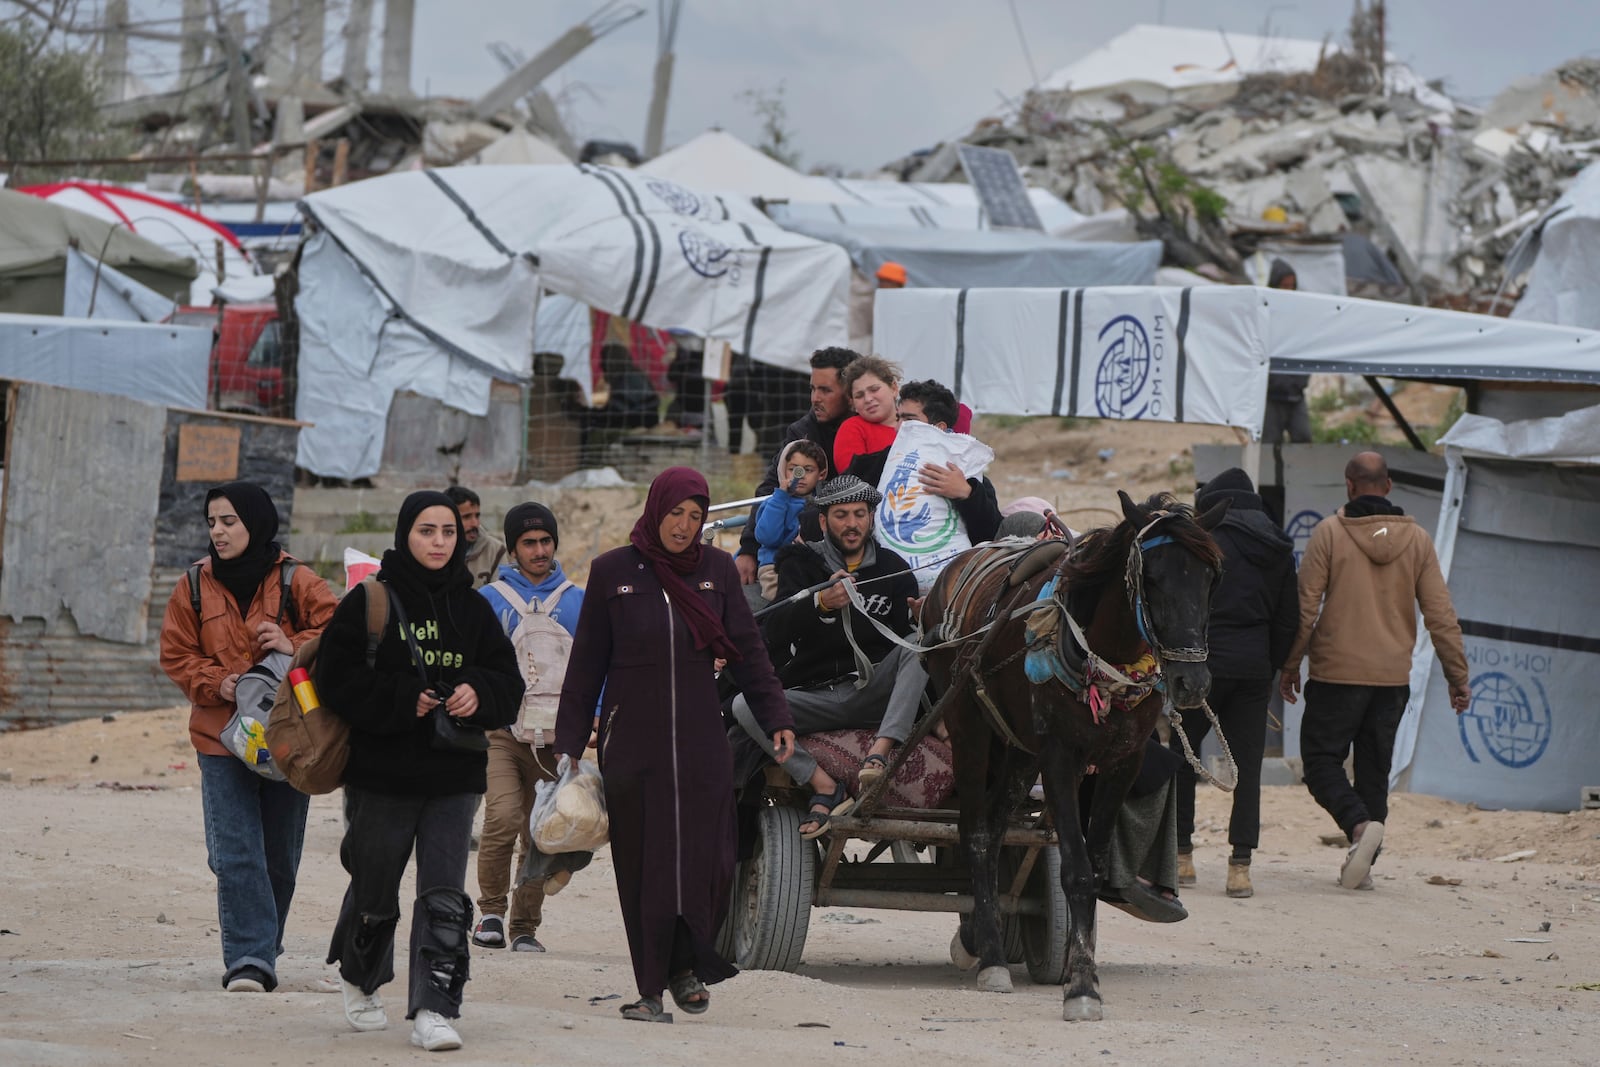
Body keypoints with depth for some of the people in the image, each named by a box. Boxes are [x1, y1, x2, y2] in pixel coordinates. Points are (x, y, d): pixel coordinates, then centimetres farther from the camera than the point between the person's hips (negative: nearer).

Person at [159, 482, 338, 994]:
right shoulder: (195, 587, 6)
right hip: (222, 736, 0)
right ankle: (250, 958, -15)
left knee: (279, 856, 9)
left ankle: (258, 951, 26)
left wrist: (296, 647, -21)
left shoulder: (297, 583, -1)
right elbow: (177, 655, 8)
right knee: (235, 855, -12)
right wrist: (217, 683, -11)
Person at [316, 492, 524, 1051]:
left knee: (444, 898, -10)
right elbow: (337, 679, -8)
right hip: (381, 775, -2)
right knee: (375, 893, 11)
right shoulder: (369, 603, -2)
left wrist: (479, 694, -10)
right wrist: (402, 701, -16)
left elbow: (507, 681, 11)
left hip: (454, 776, 2)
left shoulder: (472, 609, 9)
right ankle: (361, 983, 38)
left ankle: (433, 1010, -12)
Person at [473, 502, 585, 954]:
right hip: (500, 730, -2)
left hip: (554, 739, 2)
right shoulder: (489, 600, 6)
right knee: (503, 817, -21)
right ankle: (491, 909, -6)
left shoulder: (577, 603, 10)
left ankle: (525, 925, 16)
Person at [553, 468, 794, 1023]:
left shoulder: (717, 570, 7)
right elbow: (587, 664, 6)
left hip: (701, 740, 1)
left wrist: (776, 718, -2)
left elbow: (749, 653, 8)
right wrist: (570, 743, 3)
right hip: (632, 742, -1)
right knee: (644, 865, -1)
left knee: (708, 858, -7)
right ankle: (651, 987, 5)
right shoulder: (613, 572, 3)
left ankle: (687, 966, 14)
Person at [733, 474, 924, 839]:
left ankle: (879, 752, -40)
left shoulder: (894, 570, 10)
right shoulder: (803, 563, 6)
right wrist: (821, 603, -29)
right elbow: (776, 633, -11)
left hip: (874, 693, 0)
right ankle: (825, 788, -27)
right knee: (745, 706, -24)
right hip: (815, 696, 0)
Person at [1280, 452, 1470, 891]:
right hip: (1393, 677, 4)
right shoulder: (1416, 539, 3)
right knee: (1374, 769, 12)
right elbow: (1440, 615, 3)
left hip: (1336, 673, -4)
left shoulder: (1329, 532, -6)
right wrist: (1458, 677, 8)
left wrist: (1290, 666, 3)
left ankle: (1360, 824, -22)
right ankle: (1363, 864, 10)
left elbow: (1305, 607, -7)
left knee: (1321, 758, 4)